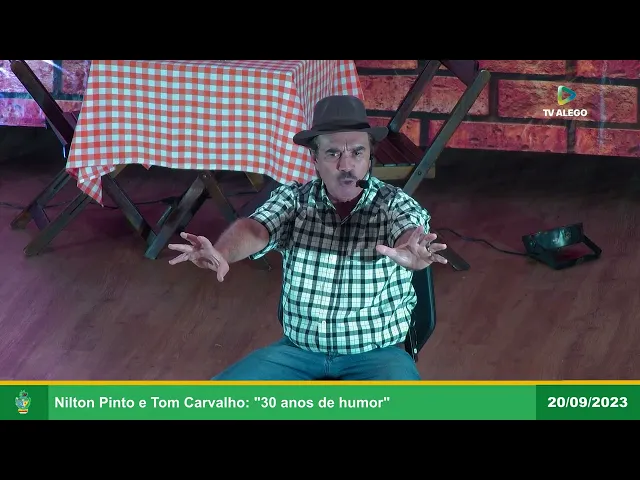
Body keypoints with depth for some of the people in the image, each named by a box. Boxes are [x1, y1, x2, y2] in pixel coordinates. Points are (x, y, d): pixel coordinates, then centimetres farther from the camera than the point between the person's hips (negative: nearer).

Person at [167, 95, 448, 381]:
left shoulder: (395, 204, -7)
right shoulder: (293, 199, -1)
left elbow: (410, 232, -29)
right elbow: (255, 228, -20)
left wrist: (411, 253, -56)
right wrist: (221, 254, -45)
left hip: (376, 352, -2)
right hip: (299, 347, 3)